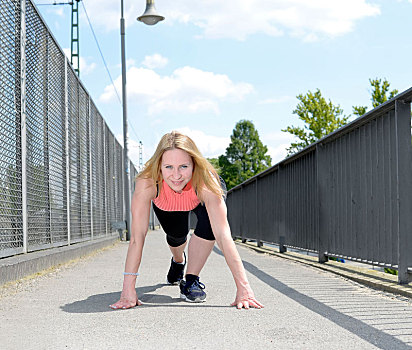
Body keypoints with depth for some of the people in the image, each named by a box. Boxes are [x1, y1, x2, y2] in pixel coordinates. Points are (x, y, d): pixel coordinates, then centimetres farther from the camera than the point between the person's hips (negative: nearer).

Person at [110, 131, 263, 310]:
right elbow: (137, 237, -42)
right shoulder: (147, 182, -43)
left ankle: (191, 280, -11)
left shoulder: (205, 182, -44)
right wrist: (128, 290, -46)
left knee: (209, 223, -28)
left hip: (199, 202, -1)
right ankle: (178, 261, 45)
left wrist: (243, 288, -51)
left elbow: (223, 236, -46)